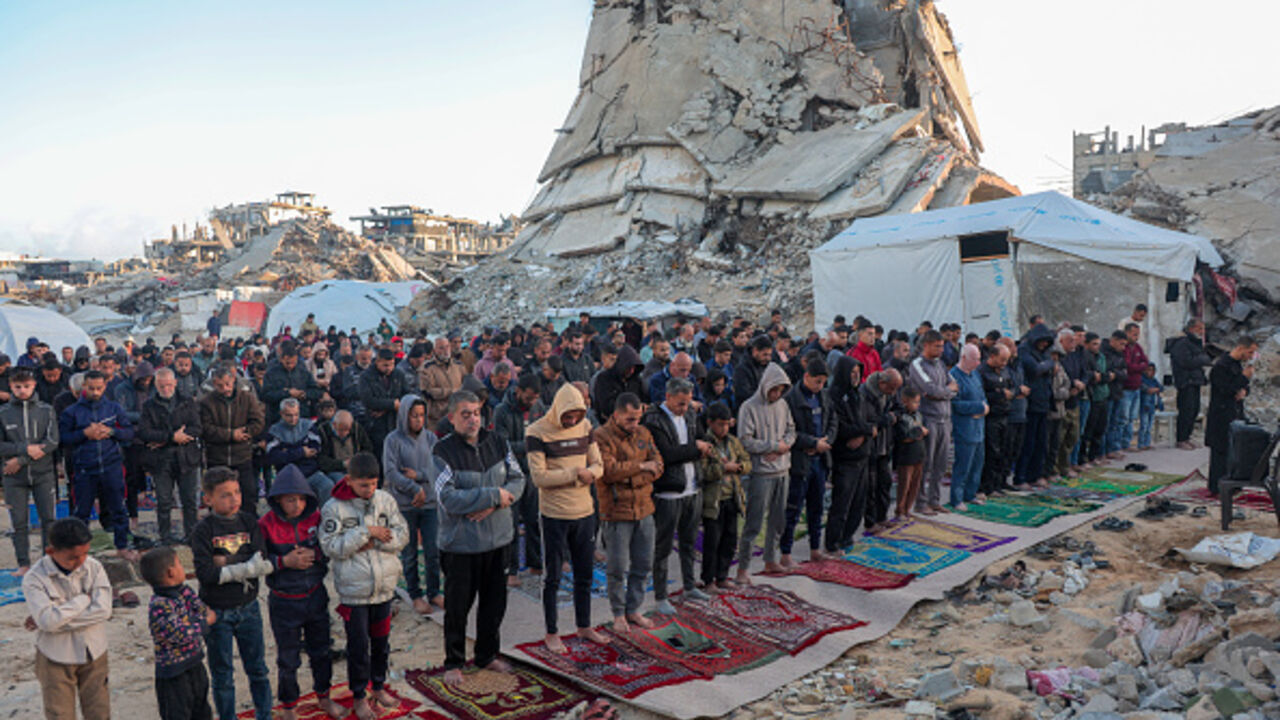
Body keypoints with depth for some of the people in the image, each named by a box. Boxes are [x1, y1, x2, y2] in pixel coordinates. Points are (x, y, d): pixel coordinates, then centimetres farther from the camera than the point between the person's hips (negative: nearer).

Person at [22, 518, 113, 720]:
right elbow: (48, 620, -28)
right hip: (55, 659, -2)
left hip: (93, 654, 2)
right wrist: (84, 599, -19)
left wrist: (60, 618, -21)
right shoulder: (34, 579, -15)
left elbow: (103, 610, -18)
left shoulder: (94, 567, -8)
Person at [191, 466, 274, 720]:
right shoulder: (202, 530, -11)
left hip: (248, 608, 3)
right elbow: (204, 574, -21)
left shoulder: (249, 523, -2)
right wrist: (245, 569, -18)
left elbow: (261, 562, -12)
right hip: (216, 612, -3)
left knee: (258, 669, 14)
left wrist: (225, 563, -19)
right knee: (222, 675, 11)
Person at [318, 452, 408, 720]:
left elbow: (402, 535, -3)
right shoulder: (334, 507, -11)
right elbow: (331, 547, -18)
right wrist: (366, 532, -22)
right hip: (353, 590, -4)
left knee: (381, 640, 17)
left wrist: (374, 540, -17)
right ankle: (359, 696, 26)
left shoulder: (385, 500, -1)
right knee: (358, 645, 7)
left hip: (384, 586, 4)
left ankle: (378, 687, 37)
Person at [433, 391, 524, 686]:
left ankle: (488, 655, 36)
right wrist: (494, 494, -22)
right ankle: (454, 662, 28)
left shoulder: (497, 442, 0)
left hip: (497, 538, 5)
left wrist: (493, 504, -16)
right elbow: (448, 498, -23)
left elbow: (517, 479, 1)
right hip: (460, 543, -5)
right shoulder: (444, 451, -15)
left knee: (495, 601, 17)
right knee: (457, 606, 8)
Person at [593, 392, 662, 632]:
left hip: (644, 509, 6)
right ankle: (618, 614, 20)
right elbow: (608, 471, -22)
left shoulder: (643, 433, 8)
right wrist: (640, 466, -13)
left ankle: (633, 610, 27)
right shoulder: (601, 437, -11)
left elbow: (657, 466, 2)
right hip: (616, 512, -6)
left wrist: (633, 479, -15)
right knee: (617, 568, 3)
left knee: (643, 564, 13)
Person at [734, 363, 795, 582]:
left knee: (778, 519, 15)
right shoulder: (749, 407, -11)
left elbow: (791, 430, 14)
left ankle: (771, 560, 30)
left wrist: (784, 446, -7)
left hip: (782, 470, 7)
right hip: (761, 472, -7)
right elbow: (745, 441, -15)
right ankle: (743, 567, 4)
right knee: (753, 521, -4)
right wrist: (774, 446, -12)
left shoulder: (782, 405, 8)